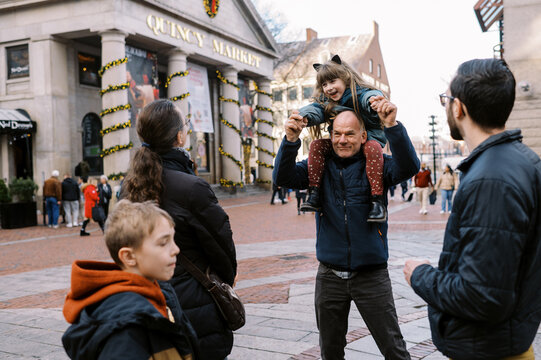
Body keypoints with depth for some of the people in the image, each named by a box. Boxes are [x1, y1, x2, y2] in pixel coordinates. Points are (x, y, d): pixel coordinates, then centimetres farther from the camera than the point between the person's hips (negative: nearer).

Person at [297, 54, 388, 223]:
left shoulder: (360, 94, -16)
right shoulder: (327, 102, 4)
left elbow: (370, 96, -37)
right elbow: (316, 108, -13)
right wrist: (304, 117, -37)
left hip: (367, 139, -5)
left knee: (372, 147, -37)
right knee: (317, 145, -16)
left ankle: (377, 201, -36)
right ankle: (314, 194, -16)